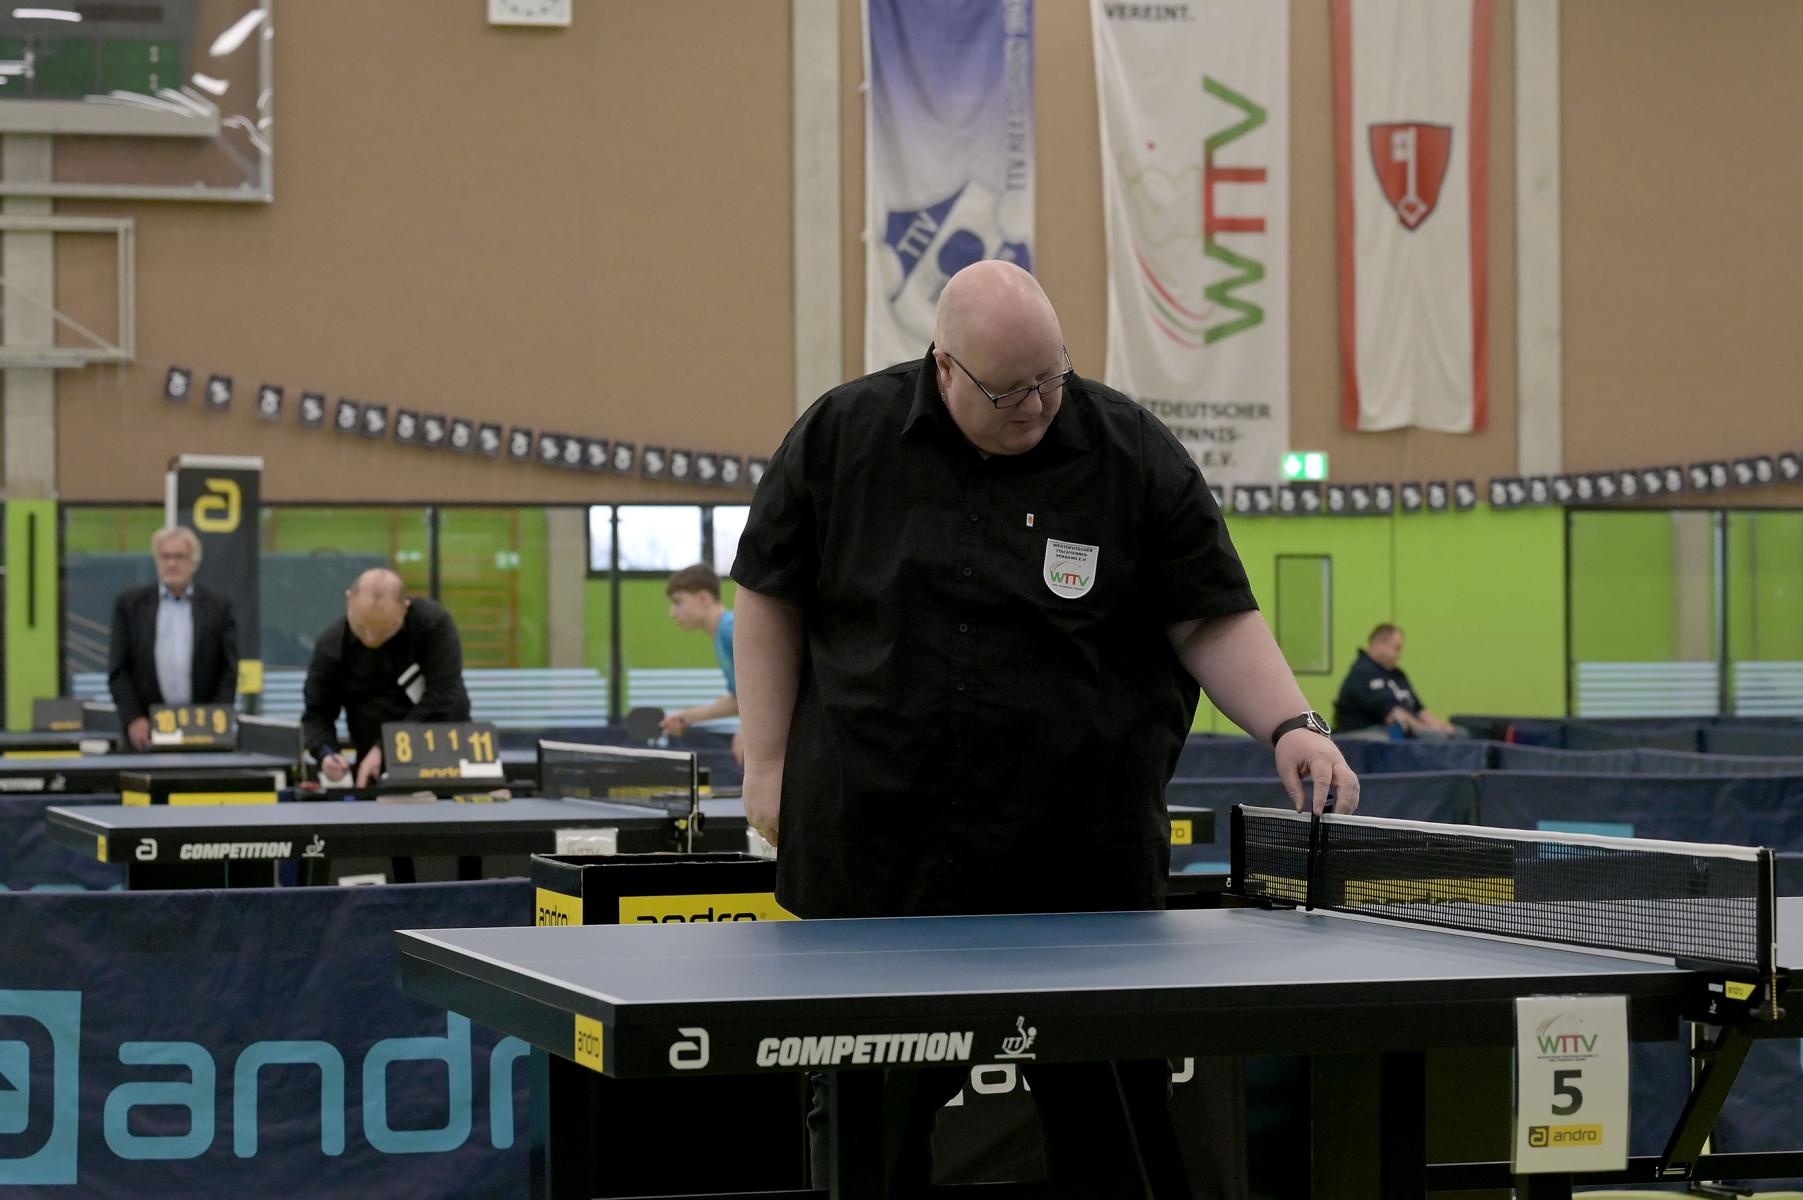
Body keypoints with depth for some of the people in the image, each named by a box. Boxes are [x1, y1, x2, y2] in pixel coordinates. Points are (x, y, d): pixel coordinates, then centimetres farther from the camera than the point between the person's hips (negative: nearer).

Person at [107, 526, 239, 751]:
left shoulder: (218, 608, 8)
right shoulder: (130, 604, 8)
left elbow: (228, 673, 6)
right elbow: (118, 671, 5)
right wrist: (133, 719, -6)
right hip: (147, 730, 0)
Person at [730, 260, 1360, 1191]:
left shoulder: (1136, 456, -1)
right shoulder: (842, 438, 2)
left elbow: (1212, 621, 1)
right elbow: (770, 598, 10)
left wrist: (1289, 726, -15)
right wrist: (768, 762, 5)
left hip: (1083, 861, 0)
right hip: (877, 856, 1)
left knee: (1106, 1118, 1)